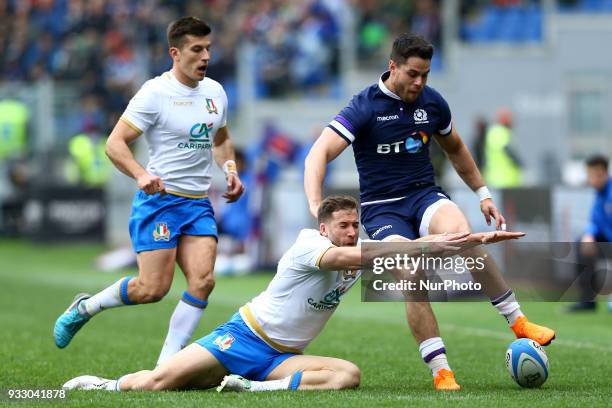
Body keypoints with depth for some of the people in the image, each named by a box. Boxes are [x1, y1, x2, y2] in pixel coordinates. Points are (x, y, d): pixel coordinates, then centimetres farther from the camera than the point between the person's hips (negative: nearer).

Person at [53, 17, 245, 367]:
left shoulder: (215, 91, 11)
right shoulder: (155, 93, -10)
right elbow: (115, 143, -12)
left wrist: (231, 170, 9)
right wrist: (141, 175, -29)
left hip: (199, 204, 6)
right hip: (159, 199, -6)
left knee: (203, 280, -12)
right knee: (153, 289, -11)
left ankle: (167, 364, -5)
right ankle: (86, 308, 16)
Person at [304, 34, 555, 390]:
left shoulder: (432, 102, 3)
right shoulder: (365, 107, -12)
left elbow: (455, 149, 23)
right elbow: (320, 153, -21)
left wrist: (483, 194, 23)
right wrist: (316, 206, -36)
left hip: (424, 195, 3)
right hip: (382, 208, -2)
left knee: (461, 234, -32)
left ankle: (518, 321, -23)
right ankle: (441, 371, -20)